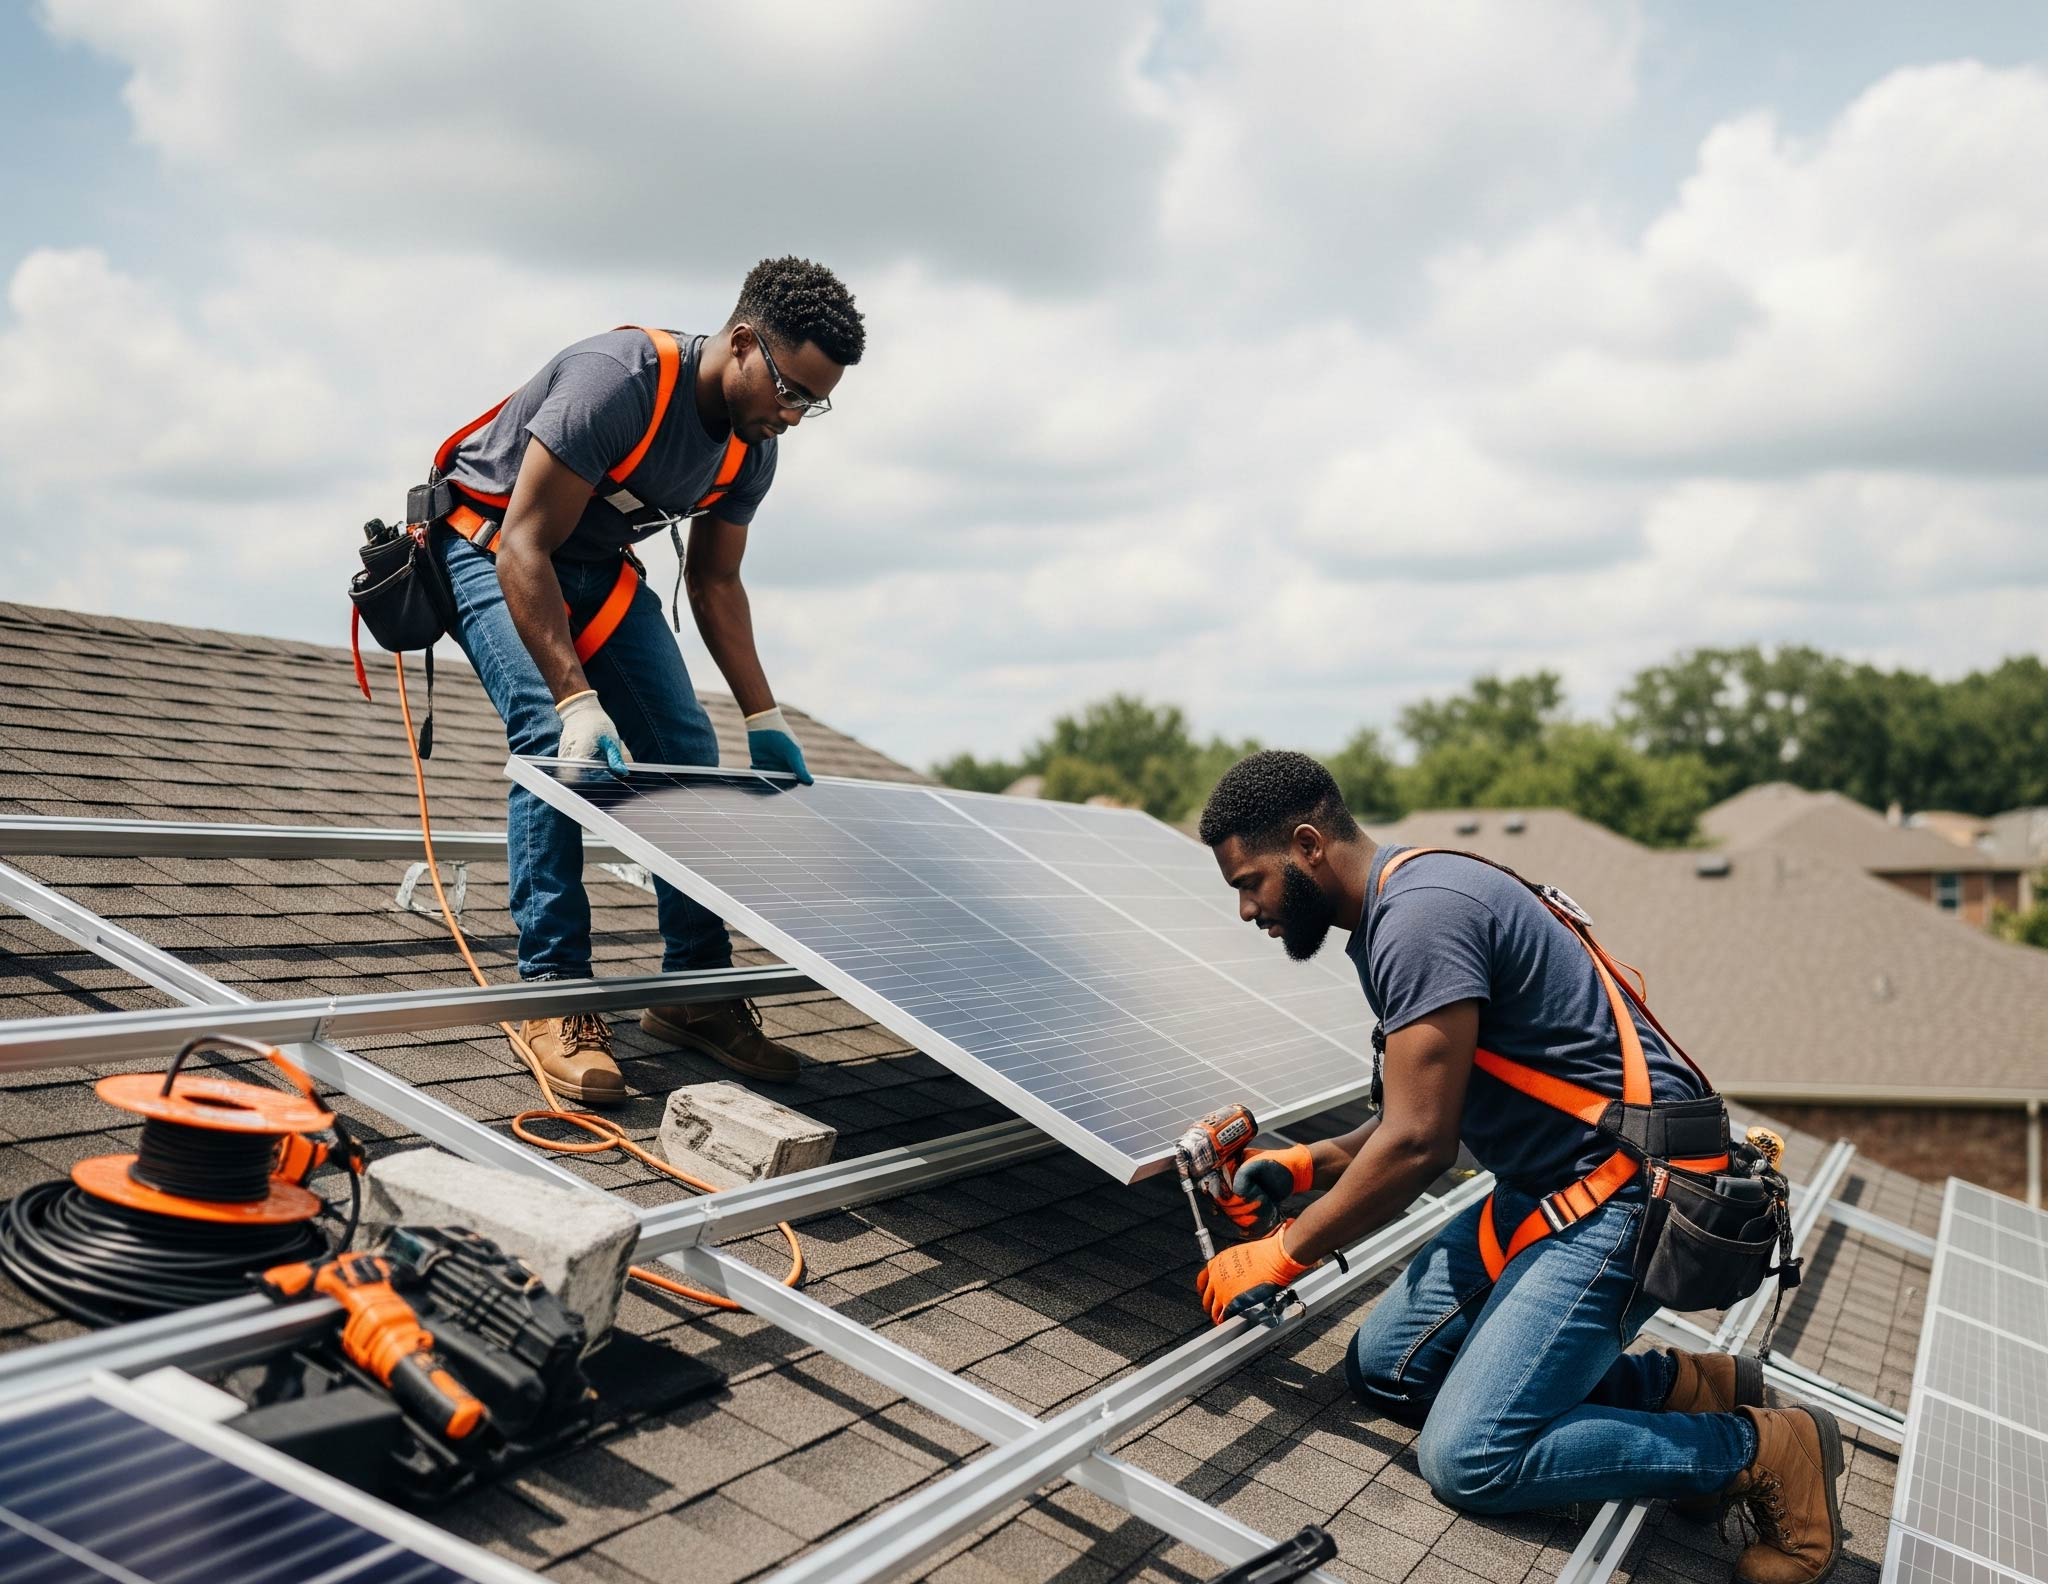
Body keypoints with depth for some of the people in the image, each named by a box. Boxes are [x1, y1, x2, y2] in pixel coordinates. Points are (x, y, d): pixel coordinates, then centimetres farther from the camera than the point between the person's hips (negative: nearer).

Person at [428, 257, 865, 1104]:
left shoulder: (751, 449, -9)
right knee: (555, 739, -27)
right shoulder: (618, 380, -33)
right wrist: (579, 700, -43)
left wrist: (765, 722, -2)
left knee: (688, 753, -4)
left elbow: (714, 583, 3)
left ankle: (696, 990, 4)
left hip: (599, 566, 7)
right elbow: (523, 548, -34)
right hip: (490, 544, -7)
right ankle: (554, 995, -20)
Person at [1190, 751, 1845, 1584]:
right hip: (1542, 1188, 11)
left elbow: (1418, 1145, -22)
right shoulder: (1391, 915, 12)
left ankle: (1760, 1451, 0)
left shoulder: (1420, 916, -21)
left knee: (1467, 1459, -15)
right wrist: (1308, 1163, 7)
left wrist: (1280, 1255, -11)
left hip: (1629, 1196, -11)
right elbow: (1421, 1114, 19)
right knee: (1384, 1366, 7)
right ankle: (1682, 1386, 11)